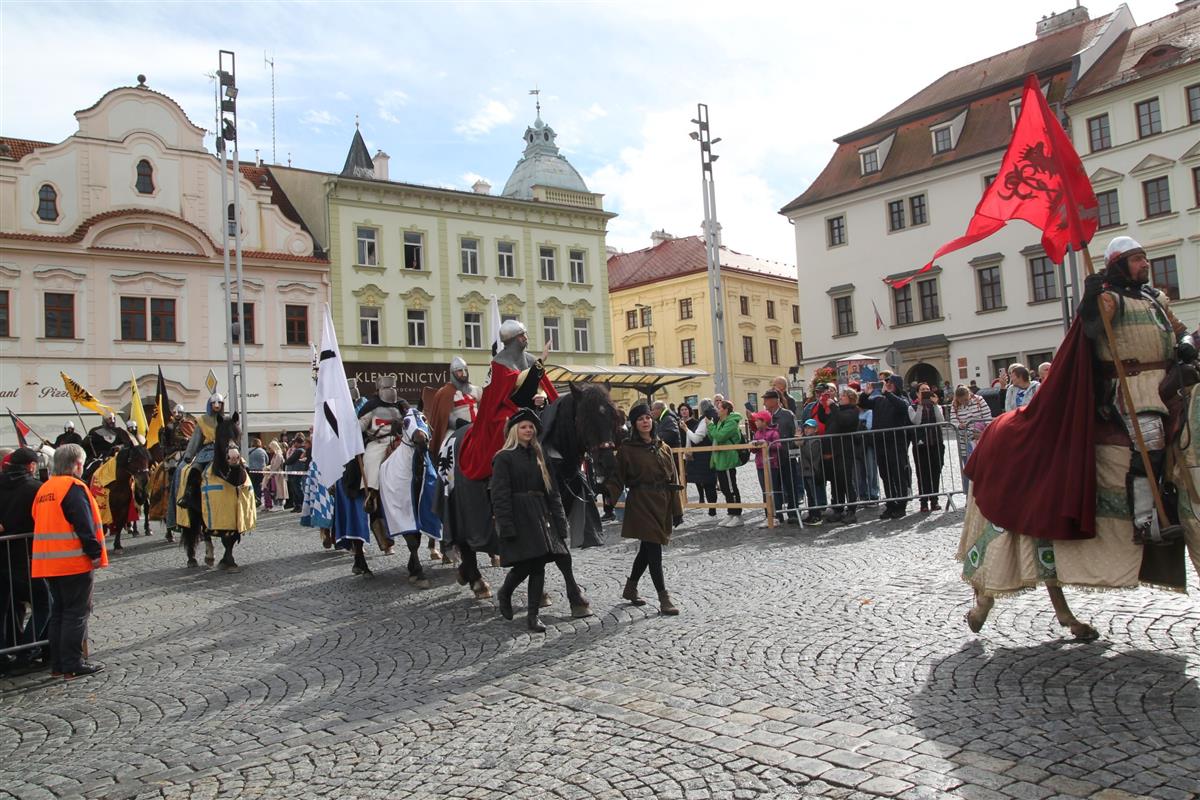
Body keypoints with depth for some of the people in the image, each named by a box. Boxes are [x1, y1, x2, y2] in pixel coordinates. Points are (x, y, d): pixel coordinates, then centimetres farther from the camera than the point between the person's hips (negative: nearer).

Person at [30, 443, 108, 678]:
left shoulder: (44, 489, 13)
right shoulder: (74, 487, -13)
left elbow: (40, 523, 20)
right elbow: (84, 524, -19)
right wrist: (95, 553, -14)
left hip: (48, 562, 8)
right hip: (75, 562, -8)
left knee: (58, 612, 15)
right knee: (77, 613, -2)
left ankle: (57, 664, 19)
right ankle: (72, 665, 0)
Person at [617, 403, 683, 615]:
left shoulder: (663, 447, 9)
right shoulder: (627, 449, -4)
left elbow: (673, 480, 8)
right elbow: (619, 478, -2)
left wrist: (677, 509, 6)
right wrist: (617, 502, -8)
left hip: (662, 503, 6)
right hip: (641, 503, -6)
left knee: (648, 548, 14)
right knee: (653, 549, -7)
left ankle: (630, 588, 32)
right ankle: (664, 599, -3)